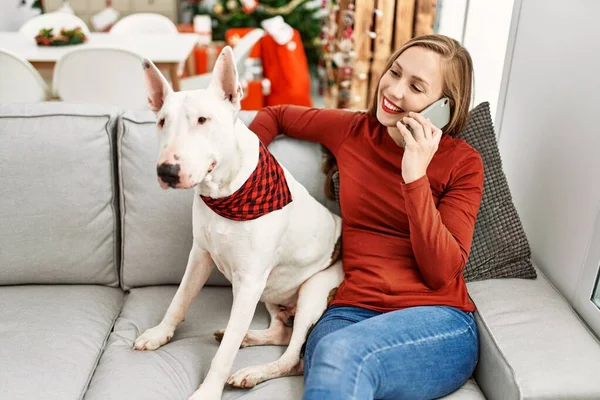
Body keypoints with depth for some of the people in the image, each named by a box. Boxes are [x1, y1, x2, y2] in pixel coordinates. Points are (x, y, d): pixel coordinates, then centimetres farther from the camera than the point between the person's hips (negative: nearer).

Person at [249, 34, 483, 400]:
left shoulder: (463, 163, 0)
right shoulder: (352, 131, 8)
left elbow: (442, 273, -9)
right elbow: (274, 116, 24)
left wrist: (415, 177, -17)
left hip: (437, 321, -2)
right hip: (351, 311, 2)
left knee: (341, 353, -34)